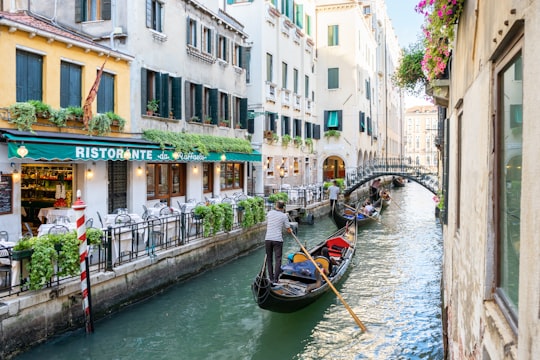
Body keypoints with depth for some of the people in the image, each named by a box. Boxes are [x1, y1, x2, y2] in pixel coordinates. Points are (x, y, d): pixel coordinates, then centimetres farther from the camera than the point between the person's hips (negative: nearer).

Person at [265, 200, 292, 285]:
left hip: (268, 239, 3)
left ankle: (271, 278, 18)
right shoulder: (284, 216, -3)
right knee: (278, 259, -1)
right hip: (277, 240, -3)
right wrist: (290, 231, 24)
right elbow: (288, 230, 1)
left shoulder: (269, 213, 6)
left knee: (269, 259, 14)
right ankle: (275, 280, -9)